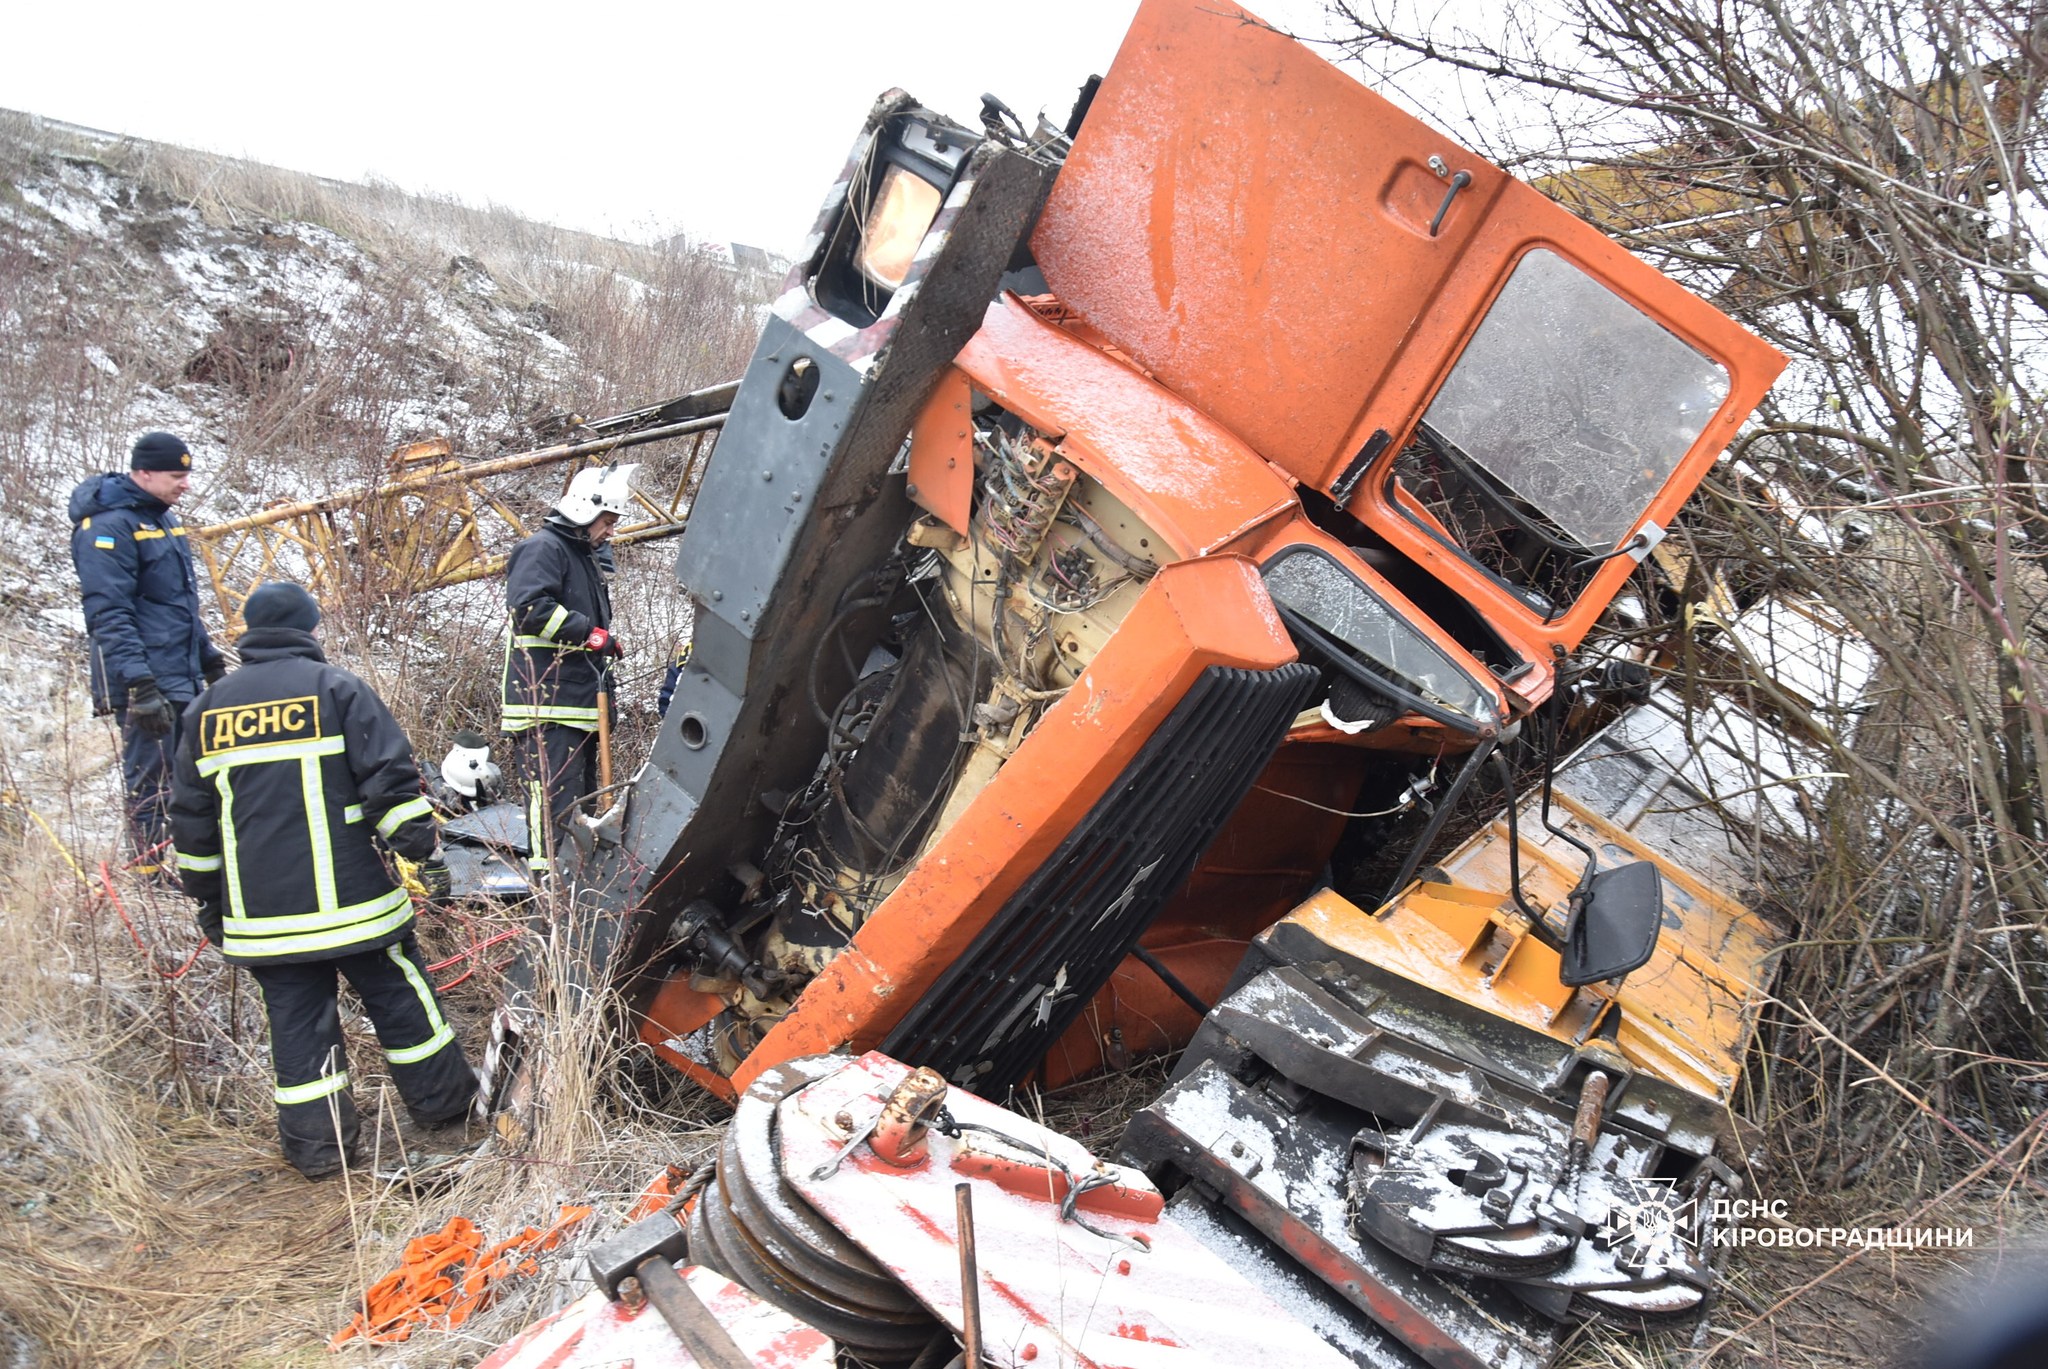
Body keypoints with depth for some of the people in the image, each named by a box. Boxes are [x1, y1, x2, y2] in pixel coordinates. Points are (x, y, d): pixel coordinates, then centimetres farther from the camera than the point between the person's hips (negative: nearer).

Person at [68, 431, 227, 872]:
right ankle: (155, 869, 3)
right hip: (146, 684, -10)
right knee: (153, 783, -5)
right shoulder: (108, 527, -14)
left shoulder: (162, 519, 16)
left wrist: (210, 658, 26)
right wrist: (139, 683, -27)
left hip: (183, 678, 10)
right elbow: (108, 615, -21)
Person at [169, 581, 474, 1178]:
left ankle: (315, 1145, 14)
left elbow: (191, 815, 17)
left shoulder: (207, 709, 12)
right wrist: (424, 849, -5)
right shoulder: (336, 688, -3)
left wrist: (206, 894, 25)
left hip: (259, 908, 4)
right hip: (349, 898, -4)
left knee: (296, 1017, 10)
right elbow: (390, 777, -11)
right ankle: (442, 1102, 22)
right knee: (398, 994, 11)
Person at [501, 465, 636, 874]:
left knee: (582, 791, 13)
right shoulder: (543, 548, -7)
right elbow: (530, 607, -23)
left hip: (582, 700, 11)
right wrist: (591, 633, -19)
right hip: (546, 701, -10)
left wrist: (605, 686, 27)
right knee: (554, 794, -15)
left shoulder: (585, 556, 25)